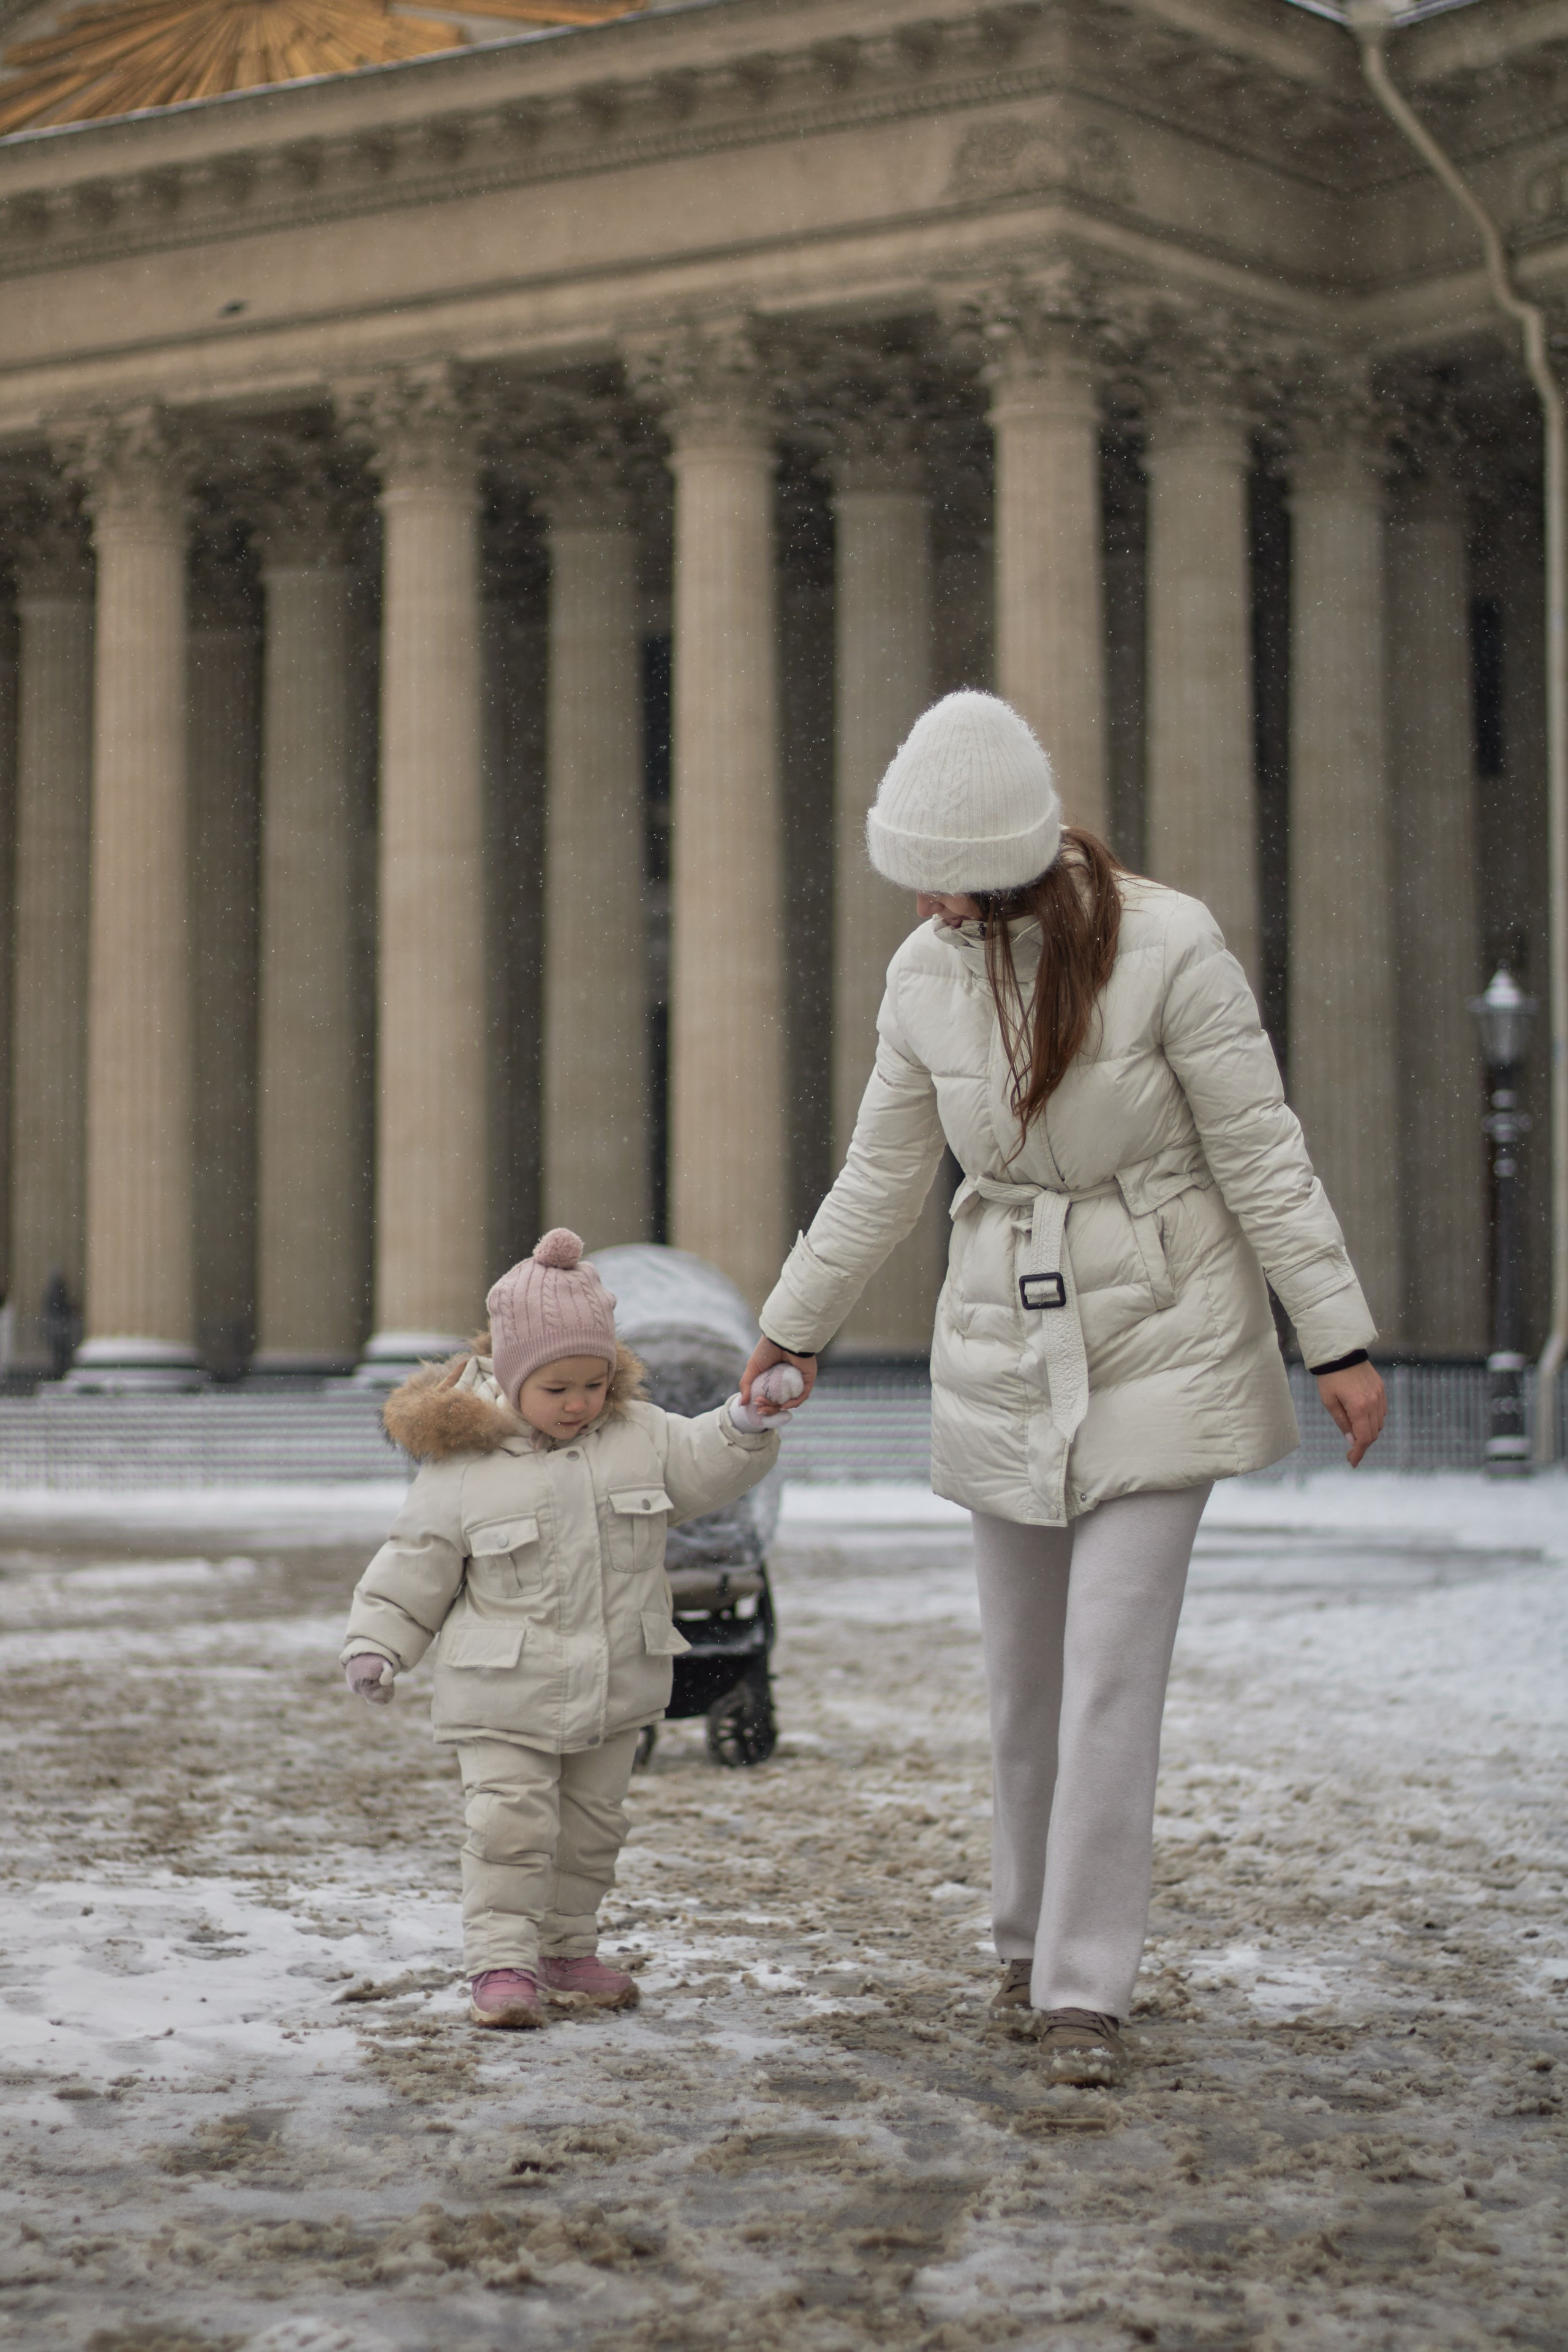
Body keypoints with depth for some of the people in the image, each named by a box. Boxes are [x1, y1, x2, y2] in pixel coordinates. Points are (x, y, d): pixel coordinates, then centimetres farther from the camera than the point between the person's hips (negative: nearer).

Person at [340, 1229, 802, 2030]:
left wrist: (746, 1424, -14)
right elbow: (417, 1563, -3)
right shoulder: (463, 1463, -9)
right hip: (504, 1693, -4)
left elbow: (703, 1468, 4)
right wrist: (376, 1642, -6)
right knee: (511, 1823, -9)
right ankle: (501, 1962, -2)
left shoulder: (638, 1436, 1)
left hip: (613, 1688, 4)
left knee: (591, 1826, 14)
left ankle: (565, 1950, 28)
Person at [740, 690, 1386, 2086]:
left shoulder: (1168, 945, -16)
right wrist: (794, 1329, 20)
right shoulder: (927, 972, -2)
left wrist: (1340, 1342, -11)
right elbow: (883, 1177, 11)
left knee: (1113, 1678, -8)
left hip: (1161, 1340, -4)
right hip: (1005, 1349, 4)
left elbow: (1261, 1155, -10)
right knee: (1025, 1677, 10)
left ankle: (1086, 1991, -1)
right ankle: (1031, 1943, 28)